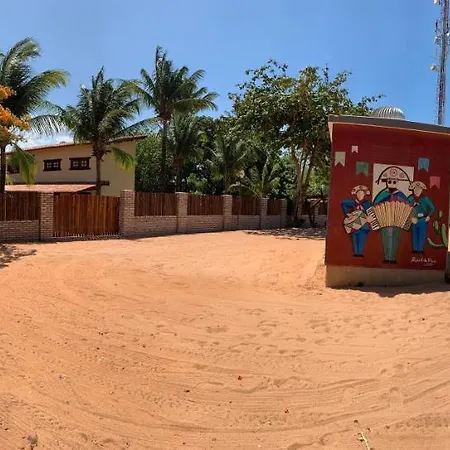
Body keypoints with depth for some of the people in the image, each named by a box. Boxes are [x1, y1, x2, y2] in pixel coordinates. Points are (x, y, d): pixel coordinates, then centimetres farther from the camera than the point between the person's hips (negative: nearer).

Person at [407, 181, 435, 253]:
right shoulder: (410, 199, 1)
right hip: (413, 221, 2)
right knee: (415, 236, 11)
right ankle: (415, 249, 21)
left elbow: (432, 208, 1)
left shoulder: (425, 199, -3)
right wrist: (410, 217, -7)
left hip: (423, 221, -2)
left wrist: (429, 216, -10)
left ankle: (420, 249, 6)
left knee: (422, 236, -2)